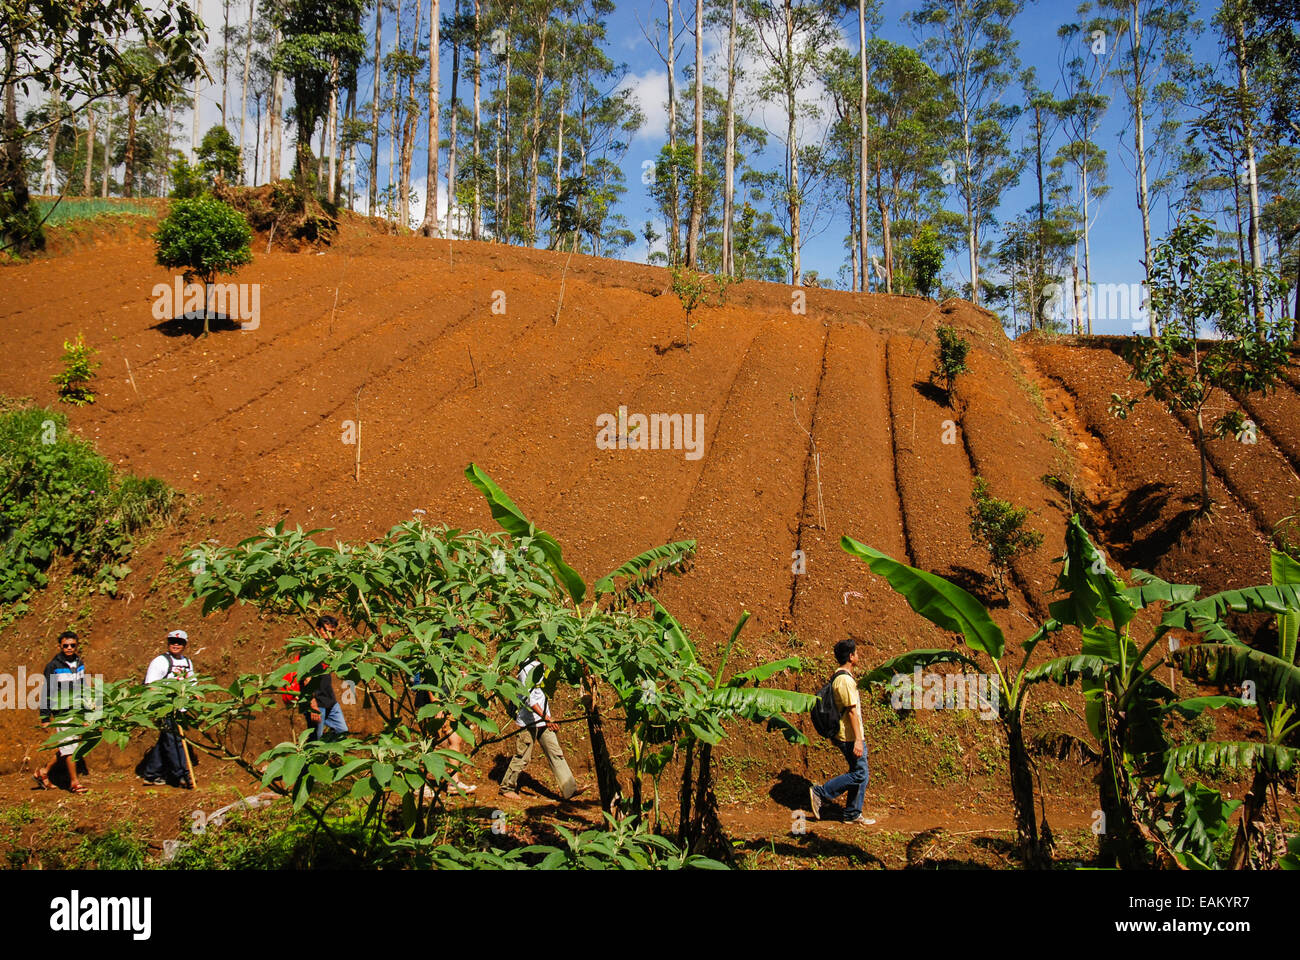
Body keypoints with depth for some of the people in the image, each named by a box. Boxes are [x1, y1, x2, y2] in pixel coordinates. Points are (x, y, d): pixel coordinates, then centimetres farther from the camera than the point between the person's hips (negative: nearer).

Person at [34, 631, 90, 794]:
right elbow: (46, 692, -8)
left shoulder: (80, 663, 7)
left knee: (65, 746, 11)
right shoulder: (53, 666, -10)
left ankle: (43, 772, 28)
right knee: (70, 746, -4)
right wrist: (45, 718, -8)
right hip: (62, 712, -6)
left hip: (77, 711, 6)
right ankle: (74, 782, 7)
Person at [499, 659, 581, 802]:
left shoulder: (539, 667, 14)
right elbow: (528, 696, -24)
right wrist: (546, 718, -29)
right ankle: (507, 787, 19)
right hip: (528, 721, -9)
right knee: (523, 757, 2)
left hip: (543, 721, 9)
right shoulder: (530, 668, -16)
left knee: (556, 753, 3)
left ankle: (570, 789, 0)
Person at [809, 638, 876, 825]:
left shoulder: (838, 677, 14)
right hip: (850, 737, -10)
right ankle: (820, 793, -1)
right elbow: (852, 711, -21)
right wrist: (858, 739, -22)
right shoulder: (846, 680, -18)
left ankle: (853, 814, 16)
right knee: (860, 774, -6)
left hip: (847, 736, 10)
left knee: (861, 774, 12)